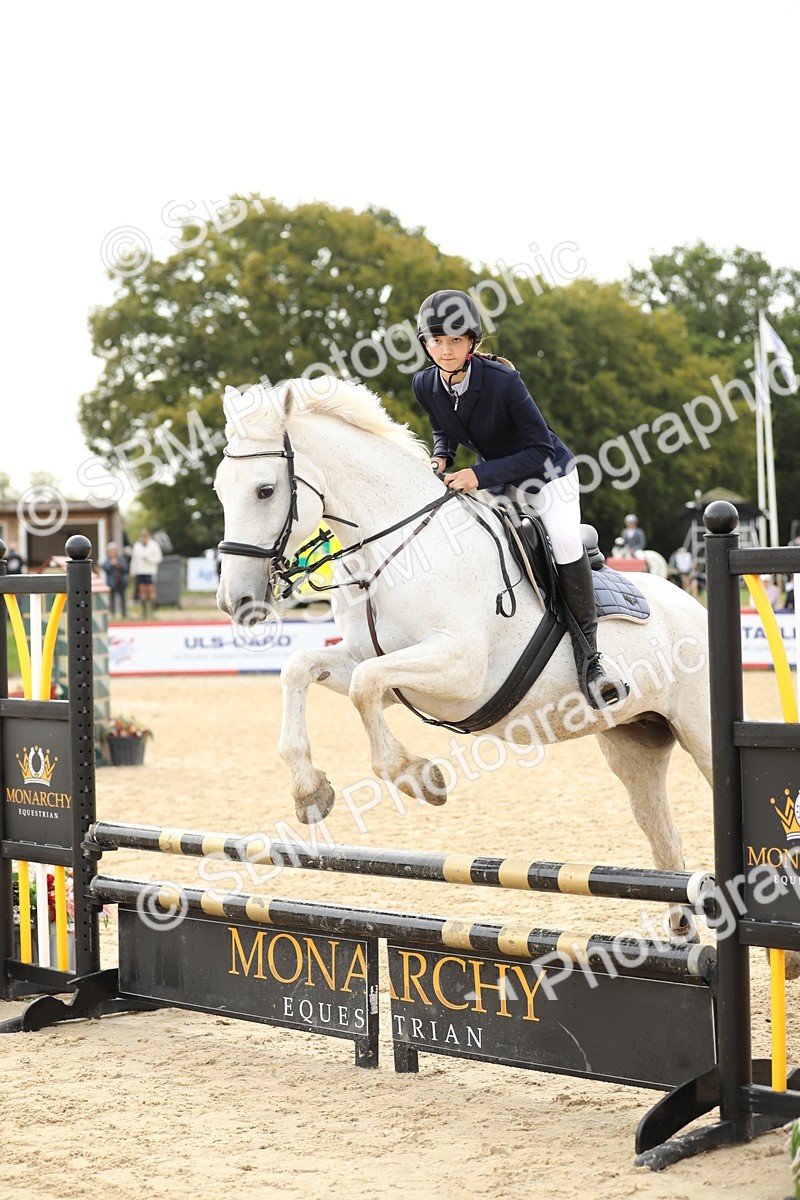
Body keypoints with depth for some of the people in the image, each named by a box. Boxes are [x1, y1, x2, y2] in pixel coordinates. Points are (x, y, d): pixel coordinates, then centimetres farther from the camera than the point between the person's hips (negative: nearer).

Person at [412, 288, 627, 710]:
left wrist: (481, 476, -34)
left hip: (547, 473, -6)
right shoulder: (425, 385, -14)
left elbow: (539, 449, -27)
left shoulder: (502, 380, -31)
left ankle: (587, 654, -20)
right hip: (494, 478, 6)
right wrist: (441, 457, -14)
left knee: (564, 540, -30)